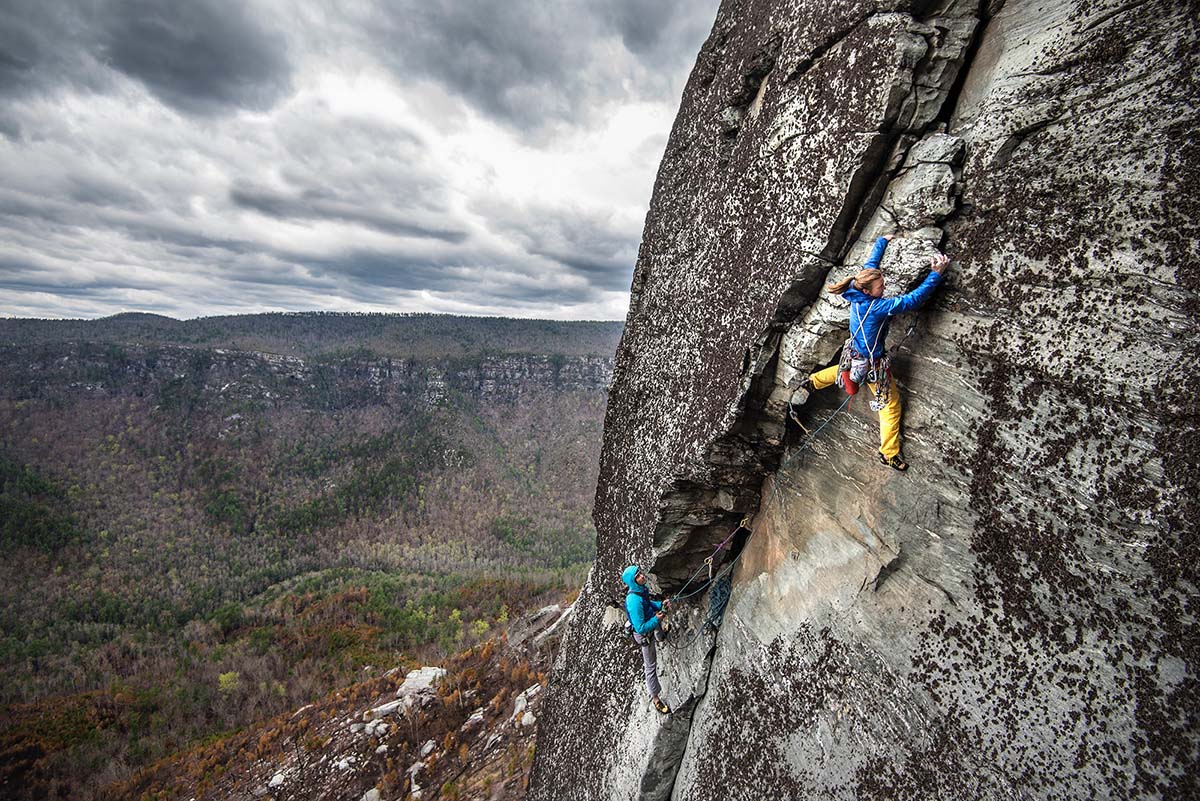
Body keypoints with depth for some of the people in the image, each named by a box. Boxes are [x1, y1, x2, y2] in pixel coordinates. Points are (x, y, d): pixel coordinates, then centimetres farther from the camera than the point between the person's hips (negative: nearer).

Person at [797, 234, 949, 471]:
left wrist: (882, 241, 18)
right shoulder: (877, 307, -34)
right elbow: (913, 299, -31)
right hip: (872, 364, -7)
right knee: (891, 404, 9)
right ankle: (889, 453, 19)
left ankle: (812, 382, 56)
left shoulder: (858, 291, -14)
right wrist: (935, 274, -24)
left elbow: (872, 262, 4)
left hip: (854, 354, 7)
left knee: (849, 369, 44)